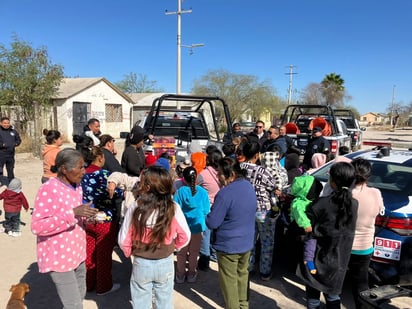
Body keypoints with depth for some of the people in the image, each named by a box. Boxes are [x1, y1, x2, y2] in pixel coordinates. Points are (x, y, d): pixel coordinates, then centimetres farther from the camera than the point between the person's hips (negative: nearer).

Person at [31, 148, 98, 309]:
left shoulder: (77, 185, 4)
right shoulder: (48, 189, -21)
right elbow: (37, 227, -26)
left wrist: (85, 215, -5)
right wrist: (73, 213, -32)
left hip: (76, 253, 8)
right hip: (58, 258, -8)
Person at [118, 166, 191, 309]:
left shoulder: (135, 208, -20)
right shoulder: (174, 209, -18)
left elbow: (123, 239, -11)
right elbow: (185, 236, -6)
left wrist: (131, 252, 10)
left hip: (141, 264, 0)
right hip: (165, 263, 1)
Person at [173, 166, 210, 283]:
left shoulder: (180, 191, -15)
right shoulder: (202, 192, -12)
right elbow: (206, 210, -6)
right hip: (197, 226, 0)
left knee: (182, 252, 16)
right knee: (194, 252, 15)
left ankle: (180, 275, 27)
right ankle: (191, 274, 27)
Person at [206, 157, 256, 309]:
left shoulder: (225, 194, -28)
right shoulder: (249, 186, -1)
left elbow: (212, 223, -23)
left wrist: (209, 215, -2)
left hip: (228, 245, -8)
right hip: (247, 242, 8)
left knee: (229, 281, 10)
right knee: (242, 275, 24)